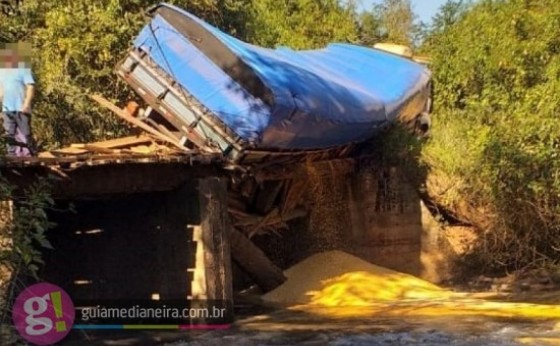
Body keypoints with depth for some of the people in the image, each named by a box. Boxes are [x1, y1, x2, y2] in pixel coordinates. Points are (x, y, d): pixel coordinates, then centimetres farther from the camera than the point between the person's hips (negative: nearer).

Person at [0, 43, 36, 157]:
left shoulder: (23, 69, -5)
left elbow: (30, 87, -11)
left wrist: (26, 104, -21)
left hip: (21, 109, -6)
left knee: (26, 134, -4)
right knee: (10, 135, 9)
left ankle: (31, 156, 2)